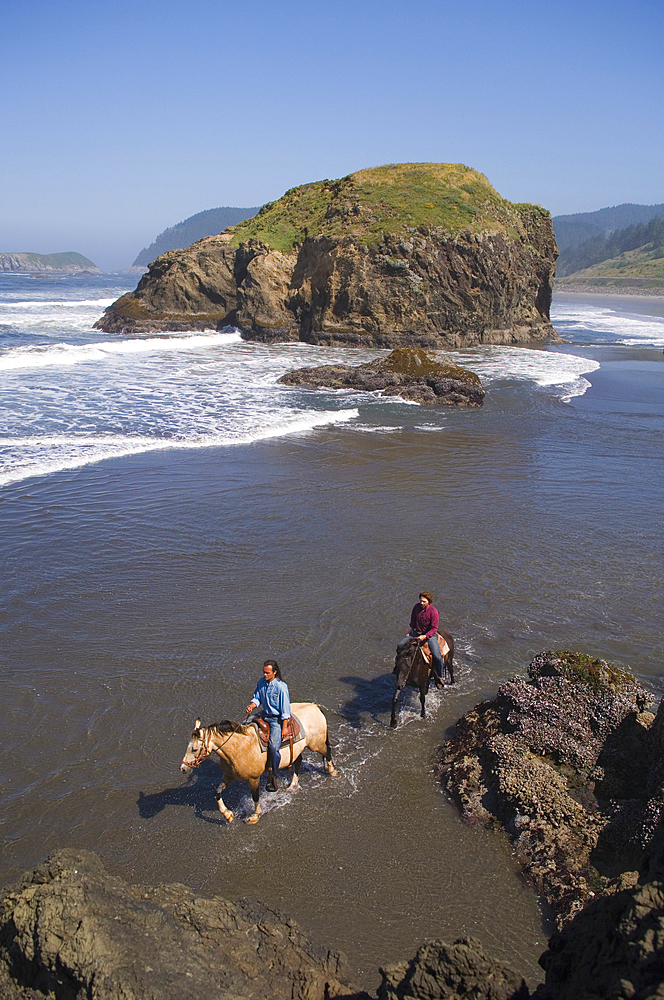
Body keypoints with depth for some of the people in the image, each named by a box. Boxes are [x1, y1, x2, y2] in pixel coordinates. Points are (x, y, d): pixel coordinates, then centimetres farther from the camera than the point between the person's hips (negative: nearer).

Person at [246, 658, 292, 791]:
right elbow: (257, 697, 10)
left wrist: (284, 727, -14)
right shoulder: (261, 682, -2)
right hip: (265, 715, 7)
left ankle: (274, 776, 1)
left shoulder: (281, 686, -20)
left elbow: (285, 709, -16)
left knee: (273, 746, -16)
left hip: (277, 719, -7)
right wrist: (252, 705, -13)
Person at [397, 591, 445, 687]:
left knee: (437, 656, -24)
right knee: (400, 645, -8)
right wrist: (412, 628, 16)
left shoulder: (434, 612, -19)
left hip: (430, 634, -5)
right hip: (417, 632, 5)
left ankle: (439, 678, -2)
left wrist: (424, 636, -29)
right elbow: (413, 617, 21)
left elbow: (434, 629, -18)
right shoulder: (417, 607, -3)